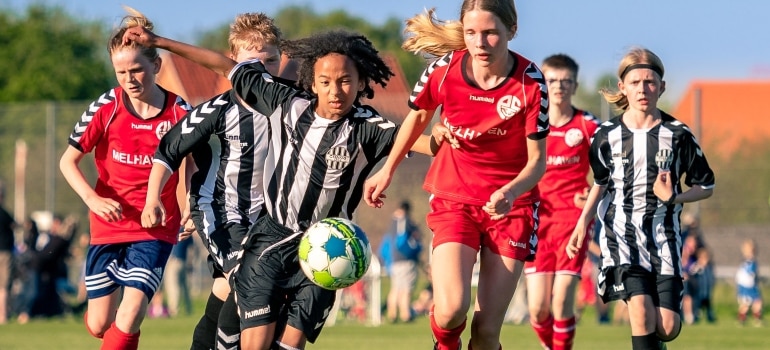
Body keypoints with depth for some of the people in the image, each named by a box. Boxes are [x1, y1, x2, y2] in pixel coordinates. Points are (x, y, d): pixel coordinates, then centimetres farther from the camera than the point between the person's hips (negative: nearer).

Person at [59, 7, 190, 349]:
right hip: (108, 224, 1)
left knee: (130, 315, -19)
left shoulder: (178, 112, -8)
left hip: (157, 228, -1)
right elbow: (68, 161, -2)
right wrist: (92, 198, -18)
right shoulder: (106, 107, -8)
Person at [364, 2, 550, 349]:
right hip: (454, 198, 1)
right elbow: (419, 115, 10)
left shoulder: (530, 83, -17)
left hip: (511, 203, -1)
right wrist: (387, 170, 20)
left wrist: (511, 193, -31)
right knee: (451, 310, -21)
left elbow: (537, 160, -10)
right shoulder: (443, 70, -13)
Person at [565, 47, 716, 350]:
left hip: (663, 233, 0)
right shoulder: (607, 135, 1)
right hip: (621, 231, 0)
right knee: (640, 308, -23)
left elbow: (706, 187, 5)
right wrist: (582, 223, 6)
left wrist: (673, 198, -13)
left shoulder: (678, 135, -3)